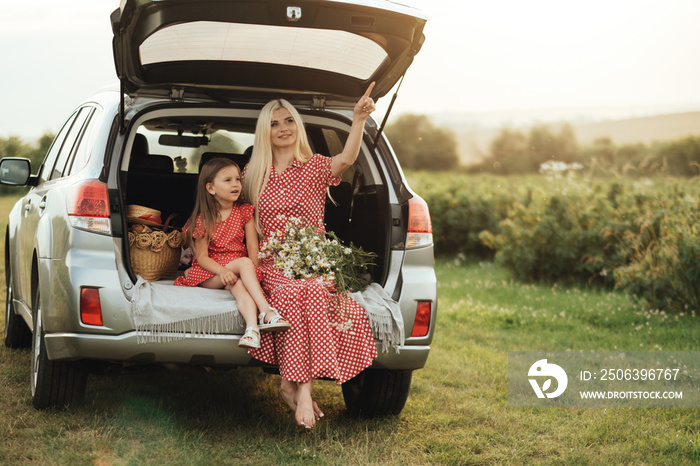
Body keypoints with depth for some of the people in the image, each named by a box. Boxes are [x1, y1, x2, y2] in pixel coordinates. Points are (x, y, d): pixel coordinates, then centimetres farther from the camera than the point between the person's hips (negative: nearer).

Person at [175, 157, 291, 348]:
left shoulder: (244, 212, 4)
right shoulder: (203, 219, -3)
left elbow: (253, 247, 0)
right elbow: (201, 256, -8)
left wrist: (252, 275, -16)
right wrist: (222, 271, -27)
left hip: (236, 271, 2)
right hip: (208, 274, -2)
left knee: (237, 284, -35)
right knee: (243, 263, -30)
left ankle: (252, 327, -52)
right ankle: (267, 311, -38)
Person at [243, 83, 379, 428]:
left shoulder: (314, 168, 9)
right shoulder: (253, 175, 16)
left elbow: (346, 159, -13)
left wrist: (359, 119, -28)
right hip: (272, 263, 1)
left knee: (313, 292, -36)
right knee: (293, 292, -34)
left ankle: (294, 384, -36)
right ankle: (302, 387, -34)